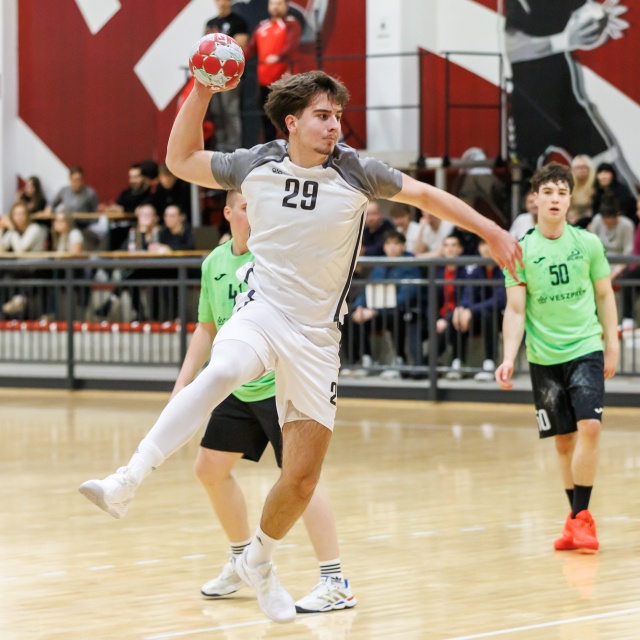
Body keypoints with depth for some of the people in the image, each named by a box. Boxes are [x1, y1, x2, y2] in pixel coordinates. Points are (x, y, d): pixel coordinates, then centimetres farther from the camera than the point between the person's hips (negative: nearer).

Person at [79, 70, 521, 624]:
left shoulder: (355, 172, -5)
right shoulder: (255, 166, -2)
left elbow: (425, 195, 8)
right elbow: (181, 161, 11)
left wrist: (490, 231, 7)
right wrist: (200, 92, 0)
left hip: (317, 334, 1)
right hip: (261, 312, -1)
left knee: (302, 479, 1)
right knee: (222, 372, -38)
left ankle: (258, 561, 30)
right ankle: (125, 485, -46)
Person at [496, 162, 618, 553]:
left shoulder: (588, 243, 0)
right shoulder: (521, 252, -3)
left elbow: (604, 295, 10)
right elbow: (515, 310, -3)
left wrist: (612, 345, 7)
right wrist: (509, 359, -13)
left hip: (586, 348, 0)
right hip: (544, 357, 0)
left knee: (589, 426, -16)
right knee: (564, 440, 6)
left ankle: (580, 516, -10)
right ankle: (579, 518, 17)